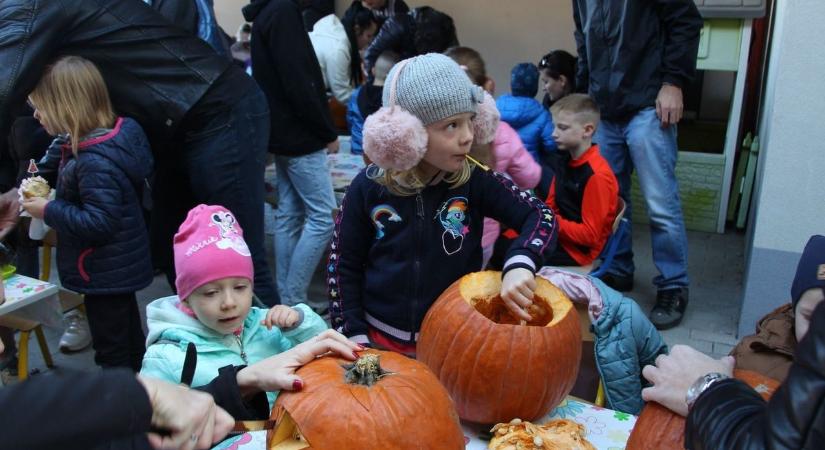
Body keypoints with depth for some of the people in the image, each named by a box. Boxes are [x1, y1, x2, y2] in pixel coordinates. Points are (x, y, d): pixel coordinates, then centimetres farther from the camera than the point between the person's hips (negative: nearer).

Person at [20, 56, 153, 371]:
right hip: (121, 267, 10)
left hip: (105, 273, -10)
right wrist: (50, 193, 7)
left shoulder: (95, 162, -28)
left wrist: (49, 211, -19)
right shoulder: (110, 138, 1)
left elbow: (99, 222, -30)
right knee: (129, 335, 24)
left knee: (111, 349, 5)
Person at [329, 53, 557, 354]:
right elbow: (343, 264, -3)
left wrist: (519, 264, -30)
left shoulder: (474, 181, -13)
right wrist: (354, 334, -7)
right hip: (380, 340, 0)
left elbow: (541, 215, -12)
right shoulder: (369, 188, -13)